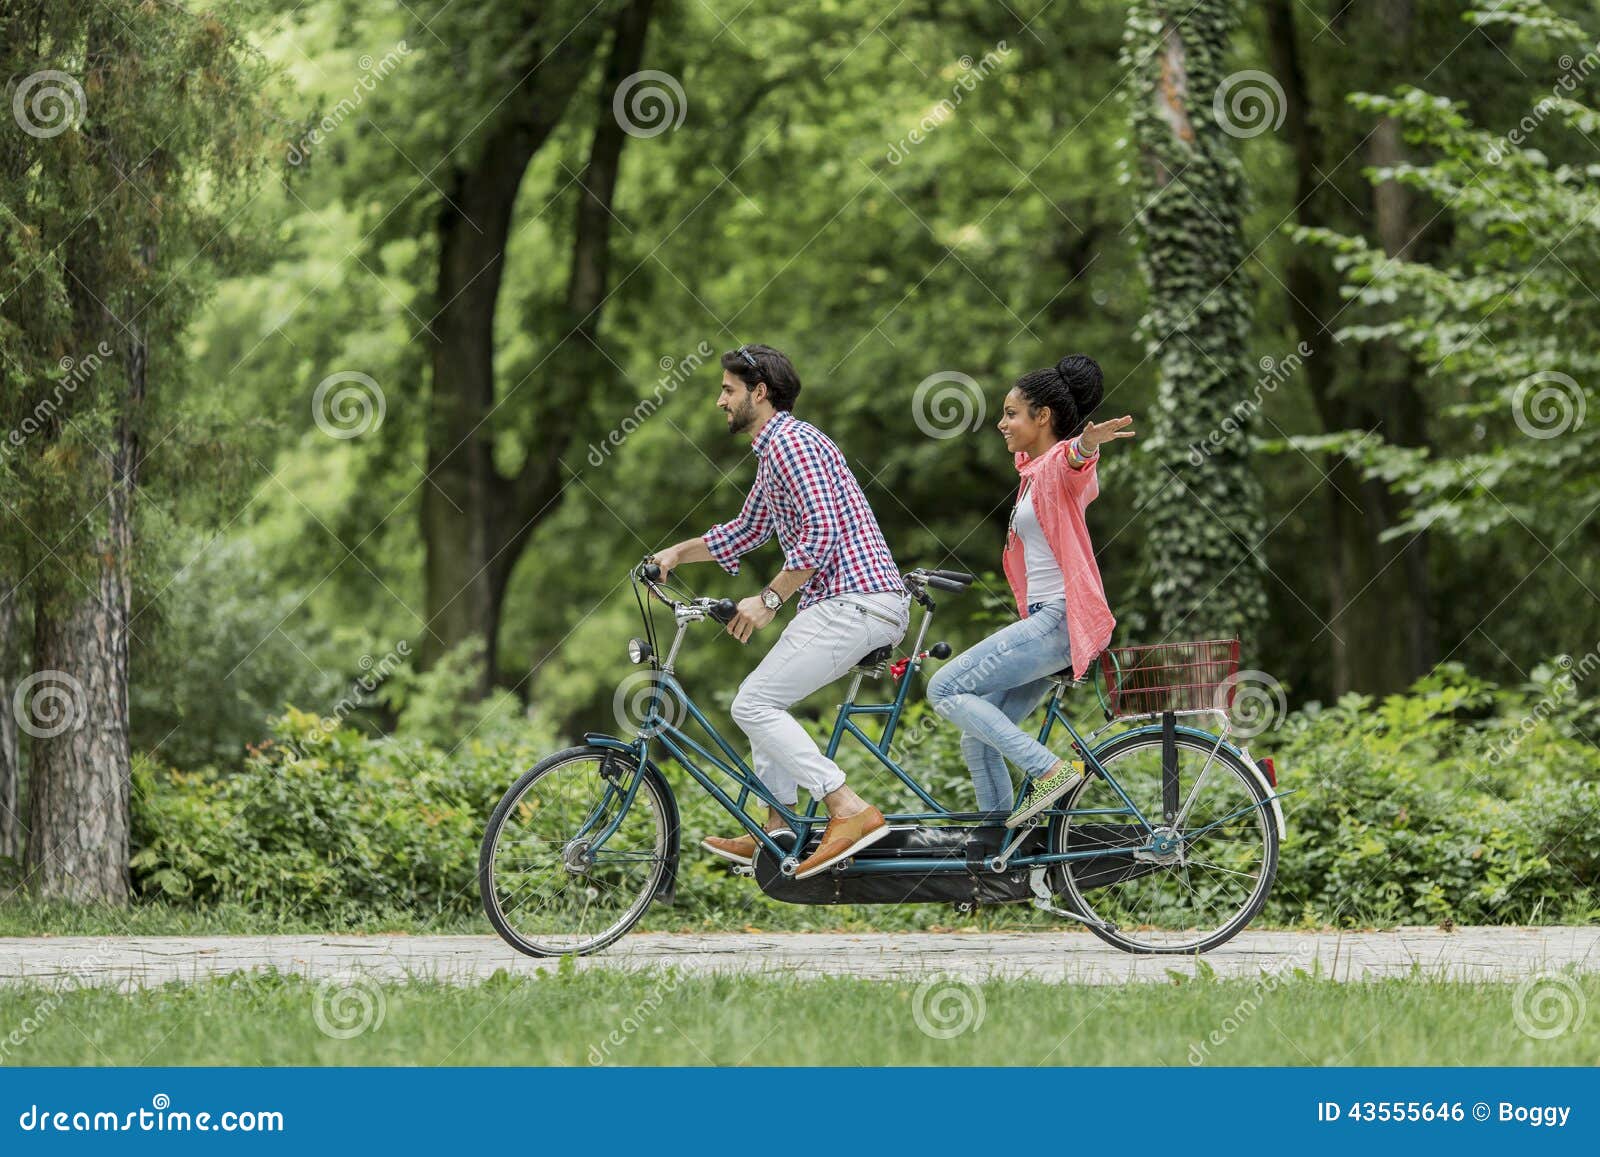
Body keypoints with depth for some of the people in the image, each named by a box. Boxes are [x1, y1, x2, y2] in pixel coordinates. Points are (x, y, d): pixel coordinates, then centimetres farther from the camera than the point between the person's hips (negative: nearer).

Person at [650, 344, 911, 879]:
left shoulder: (791, 442, -12)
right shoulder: (775, 447, 22)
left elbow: (820, 535, -21)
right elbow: (747, 530, 35)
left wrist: (768, 600, -18)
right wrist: (678, 552, 27)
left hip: (853, 602, -11)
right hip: (841, 599, 11)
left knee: (754, 704, -11)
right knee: (767, 700, 19)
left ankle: (850, 811, -18)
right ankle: (778, 832, 21)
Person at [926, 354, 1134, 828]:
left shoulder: (1057, 466, -11)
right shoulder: (1032, 472, 18)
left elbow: (1072, 461, -36)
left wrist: (1086, 443, -57)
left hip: (1059, 620, -10)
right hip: (1044, 619, 10)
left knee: (945, 689, -15)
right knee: (979, 740, 8)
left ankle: (1049, 770, -18)